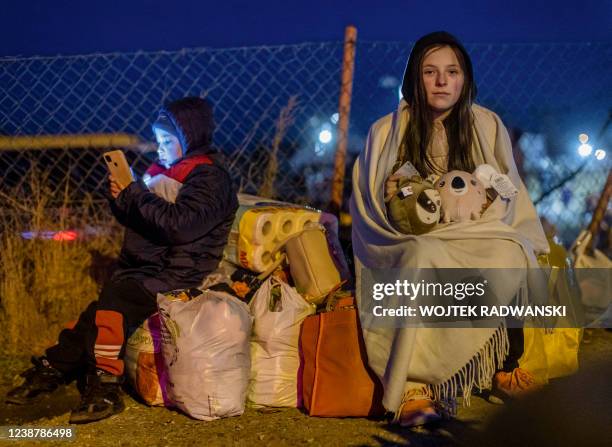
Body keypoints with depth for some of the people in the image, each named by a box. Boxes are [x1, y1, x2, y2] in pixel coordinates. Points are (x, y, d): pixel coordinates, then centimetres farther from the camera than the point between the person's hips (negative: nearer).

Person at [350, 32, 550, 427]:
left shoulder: (488, 127, 9)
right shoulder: (386, 132, 5)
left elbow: (509, 200, 11)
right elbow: (367, 210, 6)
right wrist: (390, 200, -16)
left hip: (477, 242, 2)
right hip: (407, 245, -1)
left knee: (508, 258, -34)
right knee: (427, 255, -38)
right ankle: (415, 386, -37)